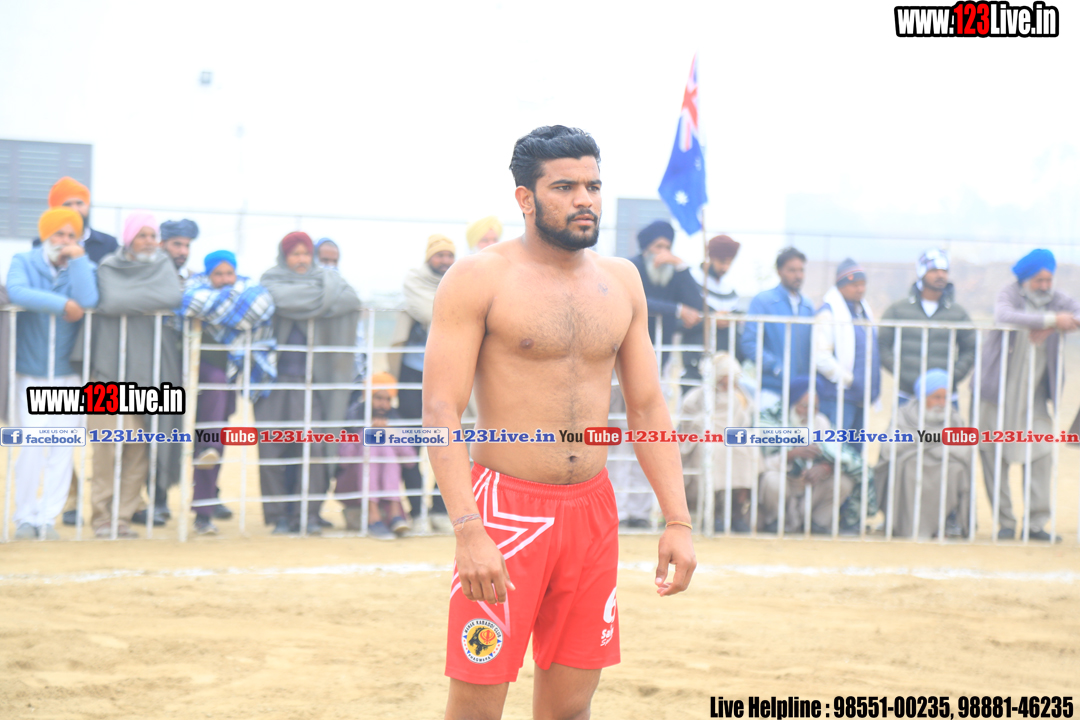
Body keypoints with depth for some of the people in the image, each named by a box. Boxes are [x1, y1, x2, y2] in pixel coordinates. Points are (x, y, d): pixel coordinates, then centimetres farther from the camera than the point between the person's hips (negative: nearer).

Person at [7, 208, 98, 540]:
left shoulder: (83, 267, 4)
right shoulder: (24, 262, 0)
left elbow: (88, 301, -18)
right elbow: (17, 292, -22)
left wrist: (77, 259, -13)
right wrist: (62, 305, -20)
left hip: (69, 374, 2)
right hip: (31, 372, -2)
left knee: (63, 448, -1)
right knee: (32, 446, -9)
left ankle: (48, 518, 6)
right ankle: (25, 517, 3)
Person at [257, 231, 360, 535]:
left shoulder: (325, 280, 12)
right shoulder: (272, 279, 10)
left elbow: (351, 299, -8)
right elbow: (277, 297, -14)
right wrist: (321, 297, -6)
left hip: (309, 378, 1)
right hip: (275, 374, 0)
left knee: (312, 444, -10)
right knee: (271, 445, -7)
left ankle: (308, 514, -3)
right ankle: (278, 515, 0)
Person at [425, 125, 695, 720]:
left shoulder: (621, 281, 11)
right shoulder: (479, 279, -6)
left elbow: (647, 408, 14)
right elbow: (441, 412, -12)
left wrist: (677, 520, 5)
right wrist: (468, 531, -22)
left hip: (592, 510, 5)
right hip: (506, 508, -5)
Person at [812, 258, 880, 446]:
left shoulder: (865, 311, 17)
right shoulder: (829, 312, -9)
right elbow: (821, 355, -17)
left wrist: (874, 387, 17)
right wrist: (847, 379, -15)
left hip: (862, 396, 9)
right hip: (839, 396, -9)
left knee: (857, 448, 11)